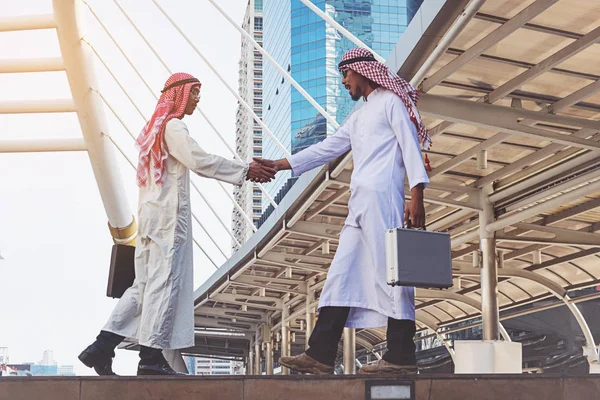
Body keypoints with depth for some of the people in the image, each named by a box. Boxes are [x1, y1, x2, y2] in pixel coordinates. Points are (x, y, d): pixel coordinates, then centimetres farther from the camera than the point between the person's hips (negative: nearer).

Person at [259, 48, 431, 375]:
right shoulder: (357, 117, 29)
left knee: (389, 273, -10)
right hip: (359, 204, 9)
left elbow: (411, 147, -6)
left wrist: (417, 196, -16)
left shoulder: (391, 101, 4)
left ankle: (401, 357, -8)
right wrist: (279, 165, 25)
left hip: (381, 198, -9)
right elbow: (325, 149, 29)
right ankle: (320, 355, 3)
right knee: (341, 275, 3)